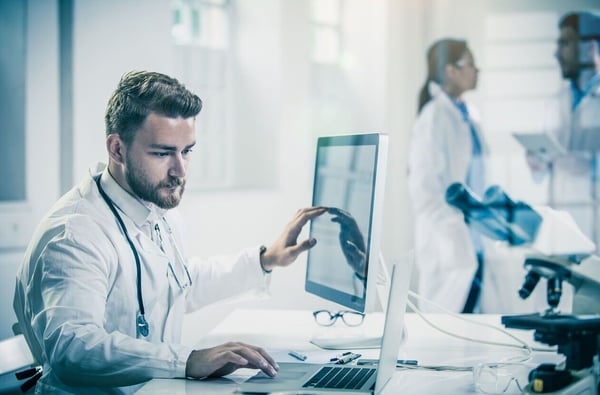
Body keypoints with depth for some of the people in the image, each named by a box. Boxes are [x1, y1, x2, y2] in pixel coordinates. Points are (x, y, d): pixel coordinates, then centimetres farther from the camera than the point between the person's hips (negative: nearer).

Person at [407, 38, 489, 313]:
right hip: (449, 245, -8)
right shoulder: (434, 117, -12)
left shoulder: (466, 115, 12)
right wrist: (453, 233, -19)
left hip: (472, 241, 8)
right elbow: (423, 187, -17)